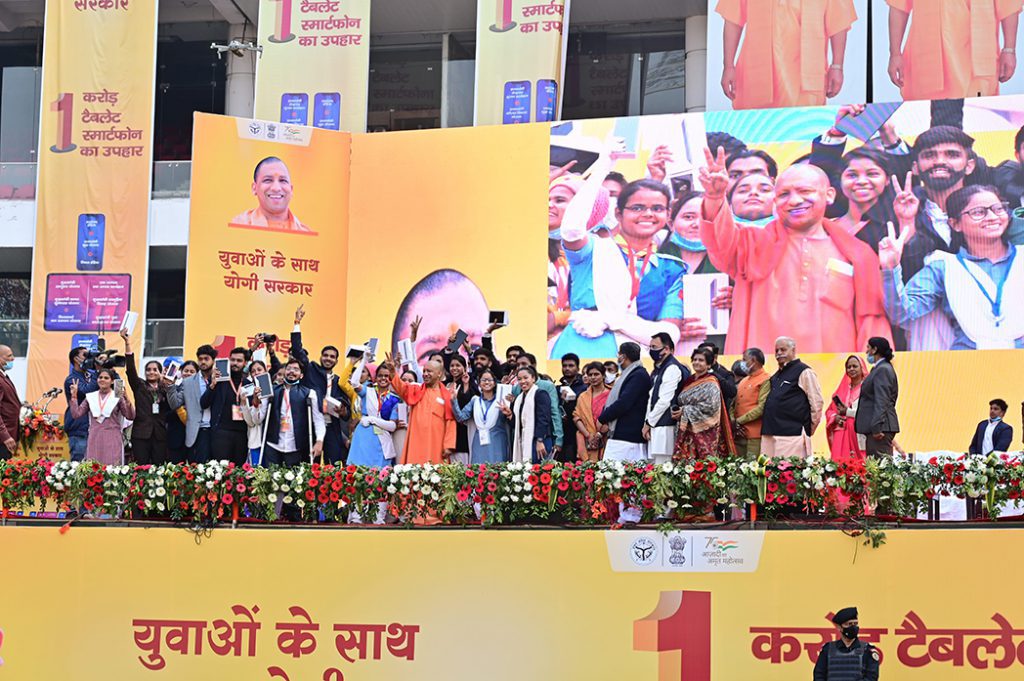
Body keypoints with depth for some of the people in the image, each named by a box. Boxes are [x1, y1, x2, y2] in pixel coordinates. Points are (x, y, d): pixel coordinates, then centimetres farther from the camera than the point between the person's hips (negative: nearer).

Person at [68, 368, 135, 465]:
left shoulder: (118, 396, 2)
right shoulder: (90, 397, 11)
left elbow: (130, 416, -6)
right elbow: (76, 414, 6)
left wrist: (126, 399, -20)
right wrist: (74, 396, -1)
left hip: (112, 439, -3)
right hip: (94, 439, 3)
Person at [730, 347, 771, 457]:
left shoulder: (766, 380, -4)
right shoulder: (743, 382, 21)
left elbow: (761, 408, -13)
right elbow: (733, 405, 19)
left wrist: (739, 421, -10)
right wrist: (733, 422, -1)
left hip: (754, 436, -8)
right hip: (738, 434, 8)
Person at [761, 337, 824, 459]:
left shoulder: (804, 372, -2)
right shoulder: (776, 376, 22)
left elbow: (817, 403, -5)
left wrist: (807, 430, -2)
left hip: (792, 436, -8)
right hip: (770, 436, 8)